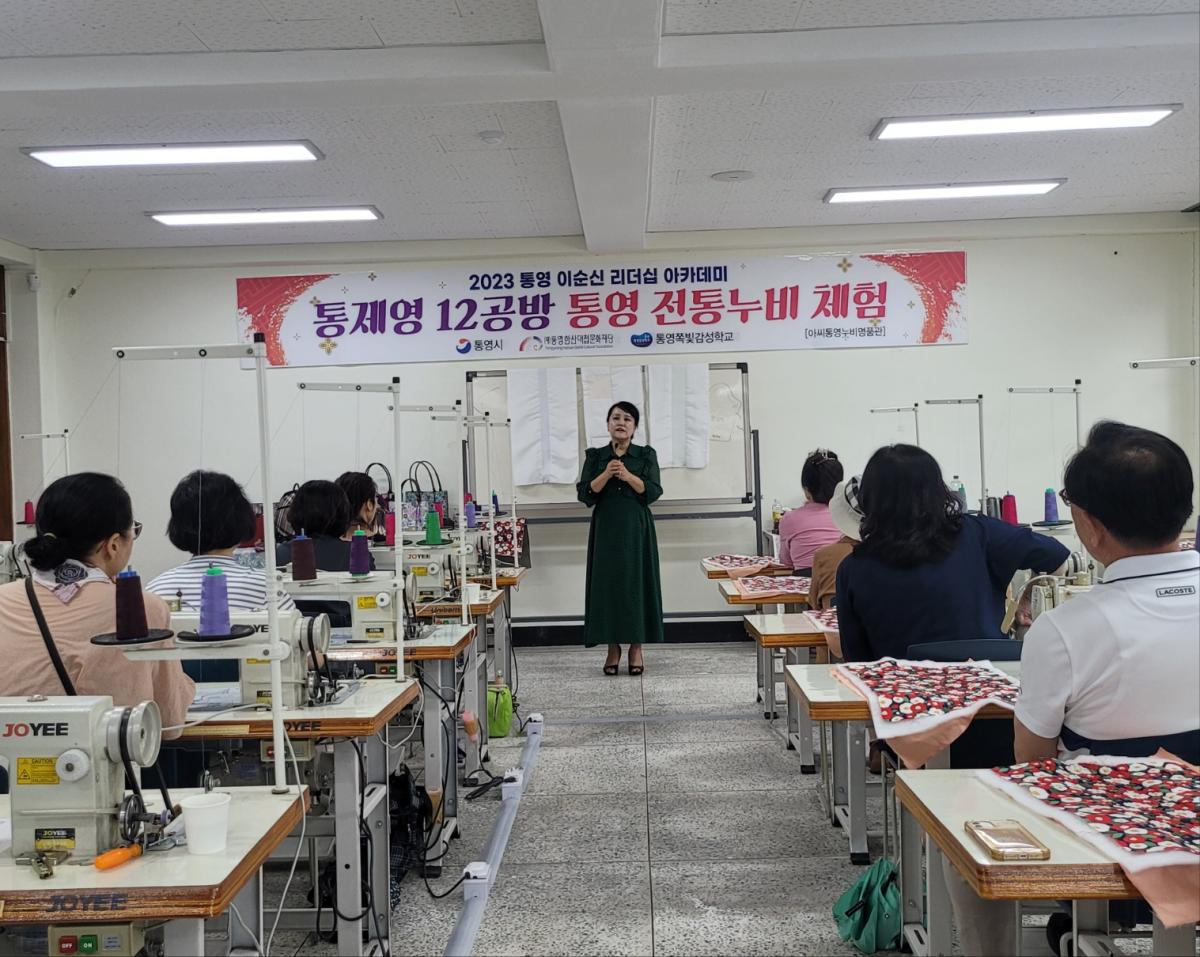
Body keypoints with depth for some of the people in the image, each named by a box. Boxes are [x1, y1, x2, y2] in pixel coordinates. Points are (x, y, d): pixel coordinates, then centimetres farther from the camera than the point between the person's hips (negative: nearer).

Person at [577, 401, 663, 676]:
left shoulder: (647, 455, 6)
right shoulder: (595, 456, 8)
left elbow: (654, 491, -4)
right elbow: (585, 494, -1)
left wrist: (628, 476, -17)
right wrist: (606, 475, -15)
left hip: (637, 529, -1)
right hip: (606, 529, 1)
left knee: (637, 583, 0)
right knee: (608, 583, 0)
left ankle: (636, 648, 9)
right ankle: (613, 648, 9)